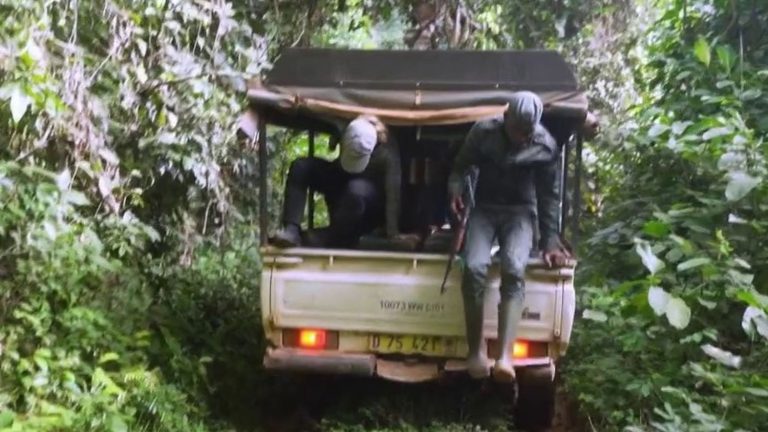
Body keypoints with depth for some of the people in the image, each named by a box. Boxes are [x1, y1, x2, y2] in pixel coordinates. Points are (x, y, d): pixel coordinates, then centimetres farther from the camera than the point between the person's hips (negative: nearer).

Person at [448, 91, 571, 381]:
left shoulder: (546, 146, -8)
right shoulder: (483, 132, -8)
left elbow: (549, 196, 0)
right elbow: (461, 165, 6)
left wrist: (550, 243, -2)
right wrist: (455, 191, -16)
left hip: (520, 212, 0)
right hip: (484, 208, 1)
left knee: (514, 270, -30)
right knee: (474, 267, -27)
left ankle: (504, 356, -38)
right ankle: (476, 350, -15)